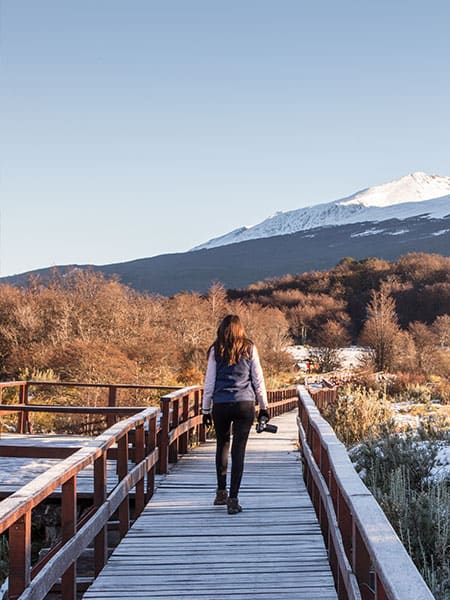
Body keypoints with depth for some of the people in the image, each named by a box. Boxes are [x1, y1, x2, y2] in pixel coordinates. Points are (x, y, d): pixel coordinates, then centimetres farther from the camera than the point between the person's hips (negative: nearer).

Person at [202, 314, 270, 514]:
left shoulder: (216, 351, 4)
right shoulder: (249, 349, 4)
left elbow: (209, 382, 4)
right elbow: (258, 379, 6)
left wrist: (206, 410, 11)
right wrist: (263, 407, 14)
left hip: (221, 405, 1)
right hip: (245, 404, -1)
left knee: (222, 445, 19)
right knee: (238, 450, 0)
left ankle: (221, 492, 23)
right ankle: (233, 499, -3)